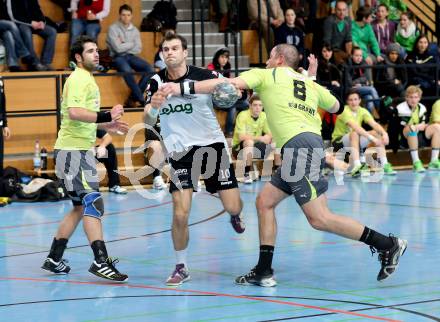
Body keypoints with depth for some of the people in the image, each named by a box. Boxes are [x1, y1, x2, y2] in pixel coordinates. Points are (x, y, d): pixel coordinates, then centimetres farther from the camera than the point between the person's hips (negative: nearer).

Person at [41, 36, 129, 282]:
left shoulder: (87, 79, 20)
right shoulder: (79, 79, -12)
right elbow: (74, 112, -28)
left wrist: (107, 125, 21)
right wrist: (107, 117, -29)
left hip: (81, 150, 11)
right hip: (73, 150, -11)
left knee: (81, 207, 15)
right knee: (93, 203, -16)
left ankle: (54, 259, 20)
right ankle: (101, 261, -22)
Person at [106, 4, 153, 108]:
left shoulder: (135, 30, 12)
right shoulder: (113, 28, -4)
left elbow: (138, 49, 3)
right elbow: (118, 48, -14)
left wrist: (124, 46, -7)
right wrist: (132, 44, -2)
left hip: (131, 56, 5)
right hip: (118, 57, -5)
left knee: (149, 68, -22)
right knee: (127, 70, -38)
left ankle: (134, 97, -16)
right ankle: (141, 99, -29)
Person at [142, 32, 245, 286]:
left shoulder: (203, 75, -8)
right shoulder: (157, 82, -1)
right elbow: (149, 121, -5)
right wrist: (153, 106, -25)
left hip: (212, 144, -1)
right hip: (180, 151, 1)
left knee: (233, 206, -1)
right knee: (181, 215, -10)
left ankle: (236, 215, 39)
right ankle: (181, 267, 10)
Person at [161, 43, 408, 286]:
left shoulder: (267, 75, 8)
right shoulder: (310, 83, 25)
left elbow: (230, 83, -3)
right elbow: (335, 107, 38)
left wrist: (182, 88, -4)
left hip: (299, 145, -9)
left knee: (319, 218, -10)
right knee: (265, 202, 13)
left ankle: (388, 244, -9)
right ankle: (264, 272, 9)